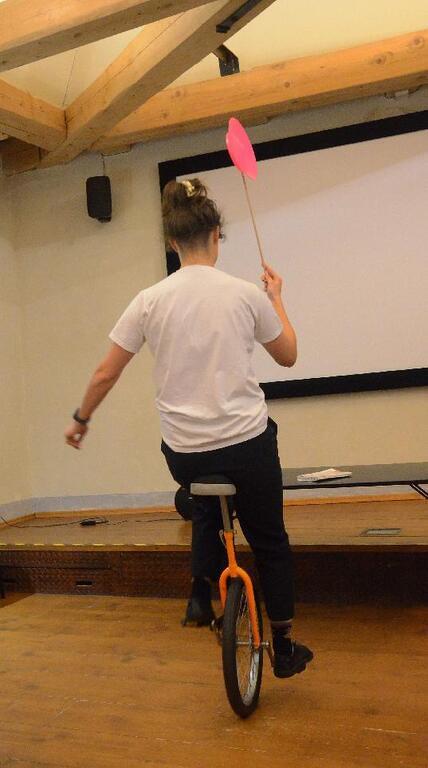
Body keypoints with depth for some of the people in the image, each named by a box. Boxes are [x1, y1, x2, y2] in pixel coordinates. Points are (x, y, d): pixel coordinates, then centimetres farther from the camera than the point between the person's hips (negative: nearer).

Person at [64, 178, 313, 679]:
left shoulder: (150, 301, -5)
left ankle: (202, 593, 24)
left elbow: (105, 375, 1)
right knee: (268, 541, 19)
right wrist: (276, 298, 22)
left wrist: (80, 420, 17)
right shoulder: (246, 294, -7)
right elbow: (287, 355, 8)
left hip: (184, 452, 2)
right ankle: (283, 646, 30)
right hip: (247, 444, -2)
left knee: (206, 504, 37)